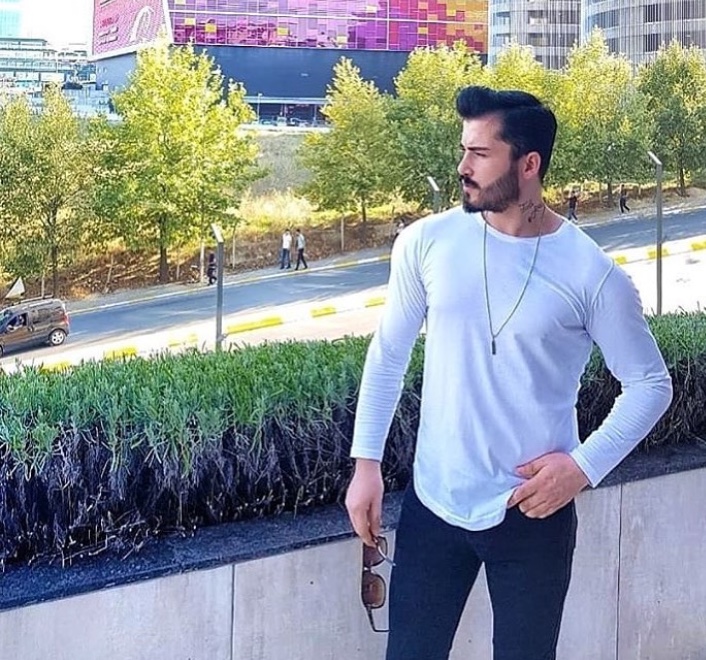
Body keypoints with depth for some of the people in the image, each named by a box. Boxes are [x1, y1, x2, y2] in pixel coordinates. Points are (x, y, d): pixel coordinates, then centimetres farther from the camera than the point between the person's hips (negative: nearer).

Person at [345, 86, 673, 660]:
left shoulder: (592, 273, -11)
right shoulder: (427, 243, -4)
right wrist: (367, 463, 3)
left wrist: (585, 465, -12)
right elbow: (388, 356, 7)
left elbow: (651, 384, -1)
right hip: (433, 505, 2)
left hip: (534, 516, -2)